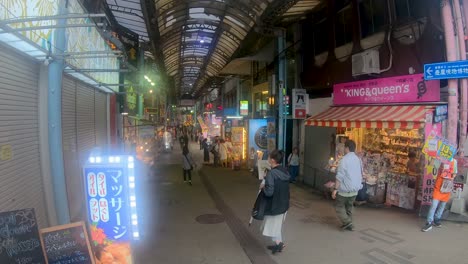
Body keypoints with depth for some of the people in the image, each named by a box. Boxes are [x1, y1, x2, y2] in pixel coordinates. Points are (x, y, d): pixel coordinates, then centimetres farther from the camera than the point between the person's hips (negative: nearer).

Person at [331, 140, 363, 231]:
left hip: (345, 189, -7)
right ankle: (349, 225, 22)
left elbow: (340, 176, -20)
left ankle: (347, 222, -4)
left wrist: (335, 189, -17)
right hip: (355, 189, 7)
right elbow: (360, 175, 14)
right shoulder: (358, 159, 5)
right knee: (349, 206, 18)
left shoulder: (344, 159, -17)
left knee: (339, 206, 8)